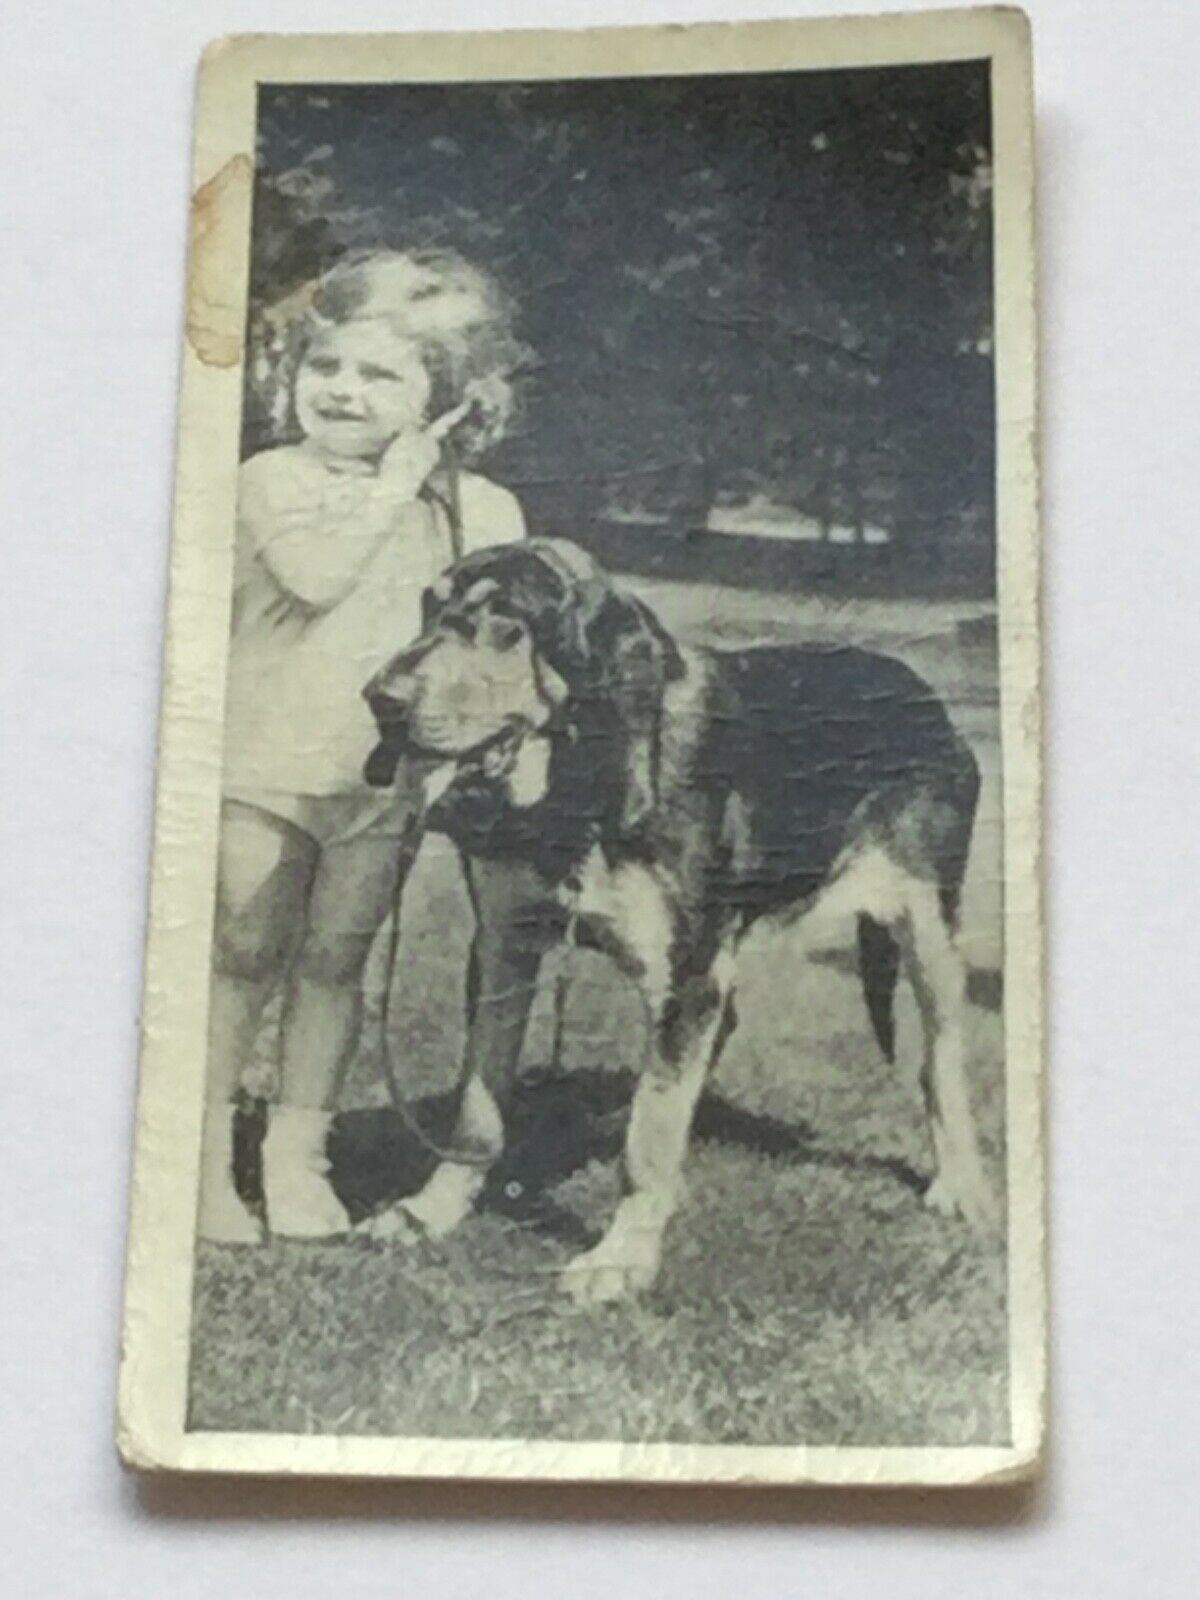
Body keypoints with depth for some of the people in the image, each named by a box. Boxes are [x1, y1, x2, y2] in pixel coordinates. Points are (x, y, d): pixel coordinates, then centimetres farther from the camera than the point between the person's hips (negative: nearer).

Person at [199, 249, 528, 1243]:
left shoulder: (479, 511, 6)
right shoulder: (276, 480, -4)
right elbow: (316, 574, -22)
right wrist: (392, 492, -15)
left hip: (387, 777, 2)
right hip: (270, 762, -2)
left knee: (335, 961, 8)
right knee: (246, 955, 3)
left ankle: (297, 1152, 19)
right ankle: (208, 1154, 12)